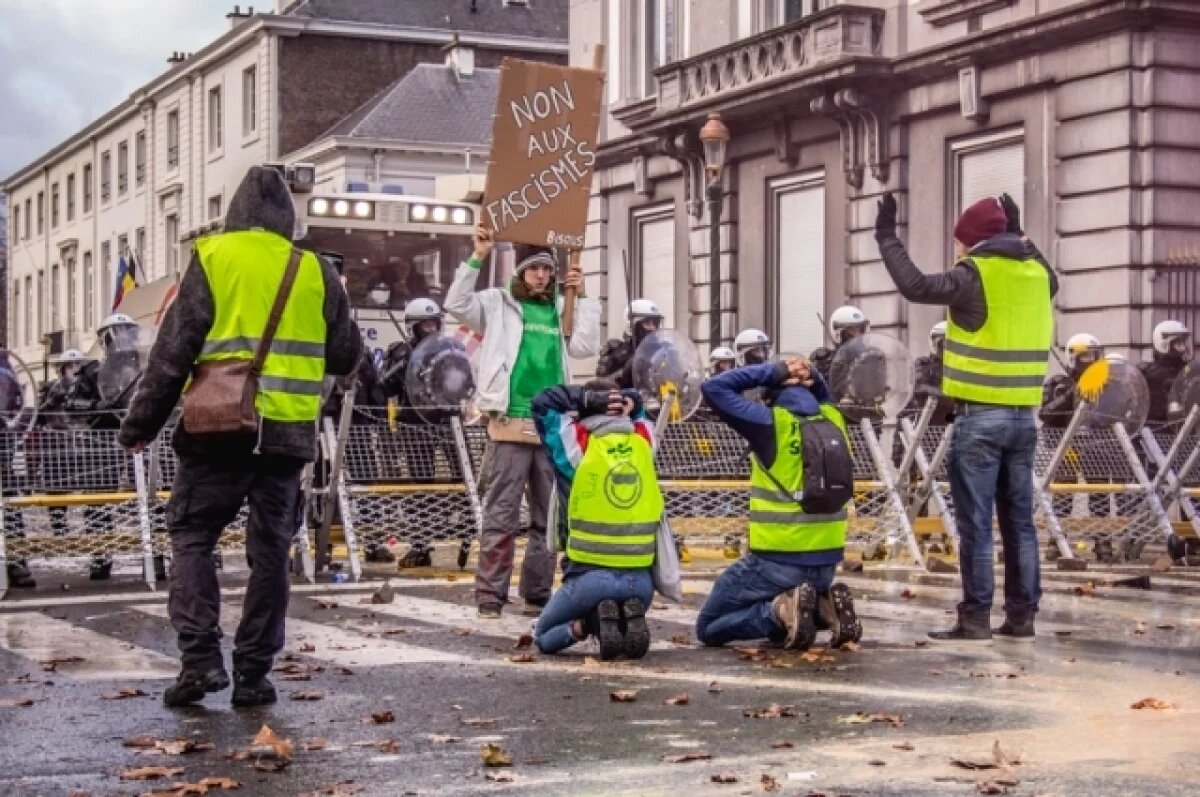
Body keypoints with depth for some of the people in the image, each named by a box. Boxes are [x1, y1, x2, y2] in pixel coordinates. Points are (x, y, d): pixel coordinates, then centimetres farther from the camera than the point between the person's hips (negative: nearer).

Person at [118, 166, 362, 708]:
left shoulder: (214, 258, -2)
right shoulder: (316, 272, 7)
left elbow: (174, 350, -3)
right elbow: (346, 357, 13)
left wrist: (141, 425, 3)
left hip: (219, 429, -2)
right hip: (287, 434, 3)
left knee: (192, 537, 9)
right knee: (270, 551, 9)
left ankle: (201, 656, -5)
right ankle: (253, 674, 9)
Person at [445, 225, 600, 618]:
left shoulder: (562, 308, 15)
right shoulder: (497, 302, 5)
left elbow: (586, 347, 5)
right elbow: (457, 305, -9)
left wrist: (582, 297, 4)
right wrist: (477, 258, -11)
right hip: (510, 423, -4)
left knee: (548, 516, 9)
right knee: (500, 515, -4)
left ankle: (537, 593, 17)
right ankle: (490, 594, 0)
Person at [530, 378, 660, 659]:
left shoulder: (579, 444, -4)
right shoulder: (643, 439, 8)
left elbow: (543, 402, 8)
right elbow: (638, 410, 30)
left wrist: (588, 398, 0)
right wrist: (628, 400, 8)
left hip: (591, 576, -3)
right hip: (640, 579, 4)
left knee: (543, 637, 18)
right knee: (627, 629, 31)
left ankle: (588, 625, -12)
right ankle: (629, 623, -5)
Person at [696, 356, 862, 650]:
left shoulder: (771, 422, -13)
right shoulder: (833, 418, 4)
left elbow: (714, 387, -7)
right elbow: (823, 396, 29)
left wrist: (773, 372, -4)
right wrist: (811, 378, 8)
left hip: (777, 561, -6)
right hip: (827, 561, 6)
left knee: (709, 628, 8)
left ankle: (781, 610, -13)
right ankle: (824, 607, 1)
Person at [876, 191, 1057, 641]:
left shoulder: (975, 275, -11)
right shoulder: (1036, 274, 9)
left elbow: (916, 285, -18)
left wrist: (886, 236, -8)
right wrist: (1019, 234, 36)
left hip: (980, 417, -6)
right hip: (1023, 417, 7)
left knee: (975, 524, -3)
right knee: (1019, 521, 10)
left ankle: (976, 620, -3)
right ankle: (1022, 616, 13)